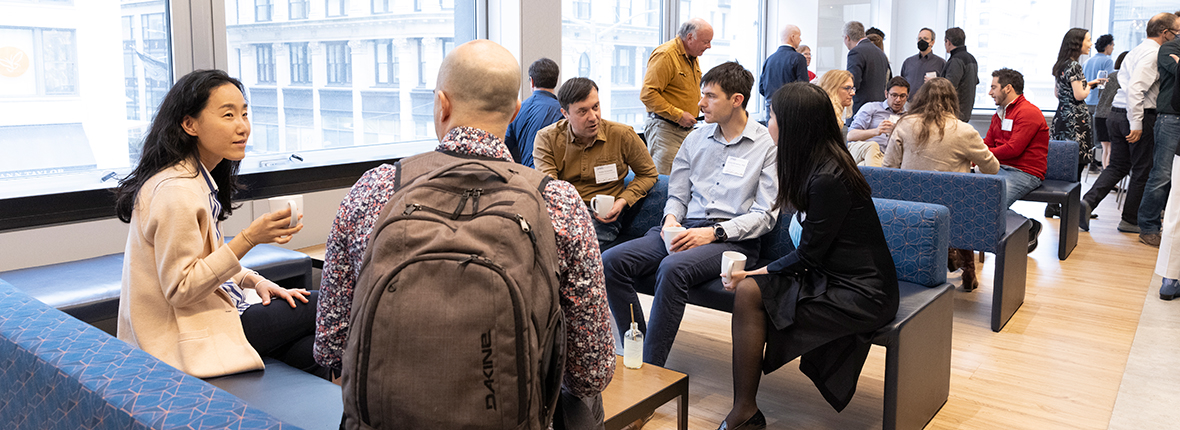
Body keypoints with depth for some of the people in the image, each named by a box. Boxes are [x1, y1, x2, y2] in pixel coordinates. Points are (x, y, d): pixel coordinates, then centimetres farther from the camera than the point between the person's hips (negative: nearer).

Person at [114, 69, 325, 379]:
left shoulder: (201, 179, 8)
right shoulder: (177, 191, -24)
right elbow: (180, 289, -23)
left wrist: (255, 281, 0)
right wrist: (249, 238, -28)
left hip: (211, 312, 9)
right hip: (191, 339, -9)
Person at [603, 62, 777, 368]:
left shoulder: (766, 145, 1)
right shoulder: (696, 139, 18)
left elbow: (765, 215, -4)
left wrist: (714, 232, -16)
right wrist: (671, 219, -4)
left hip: (732, 238, -5)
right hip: (684, 228, 6)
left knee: (673, 268, -37)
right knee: (611, 261, -18)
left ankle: (650, 368, -26)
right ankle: (637, 349, -12)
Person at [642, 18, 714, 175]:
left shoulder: (693, 57, 16)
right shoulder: (665, 55, -13)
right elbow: (647, 94, -20)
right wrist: (678, 115, -20)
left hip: (687, 128, 8)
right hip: (665, 128, -8)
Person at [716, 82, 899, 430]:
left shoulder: (828, 178, -23)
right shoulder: (820, 165, 7)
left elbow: (809, 254, -16)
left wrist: (754, 272, -7)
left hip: (861, 294, -9)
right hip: (835, 276, 9)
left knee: (750, 291, -19)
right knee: (747, 289, -7)